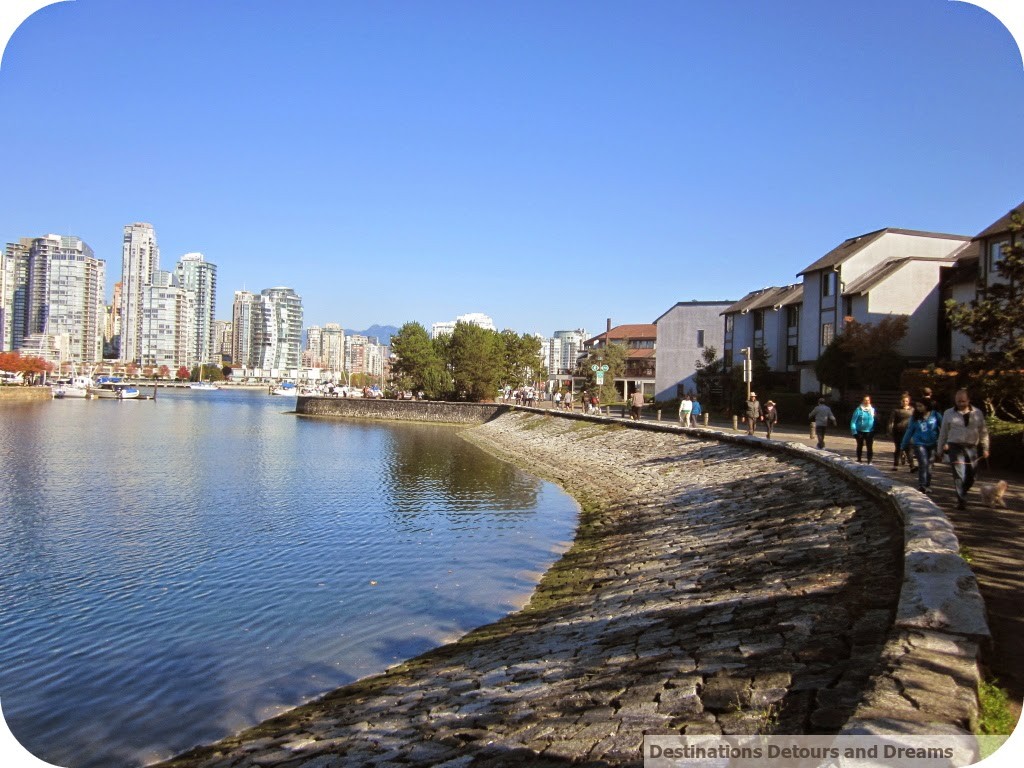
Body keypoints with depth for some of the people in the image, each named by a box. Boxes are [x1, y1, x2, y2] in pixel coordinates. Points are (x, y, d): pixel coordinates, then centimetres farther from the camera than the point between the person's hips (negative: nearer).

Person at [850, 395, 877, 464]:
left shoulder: (872, 409, 1)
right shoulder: (859, 409, -10)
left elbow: (874, 420, 9)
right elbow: (853, 421, -9)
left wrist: (875, 430, 6)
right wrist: (854, 431, -14)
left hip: (870, 432, 2)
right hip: (860, 431, -1)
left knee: (870, 447, -3)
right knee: (860, 446, 13)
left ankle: (869, 461, 3)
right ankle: (858, 460, 27)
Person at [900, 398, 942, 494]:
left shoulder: (935, 415, -3)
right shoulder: (915, 417, 1)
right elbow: (909, 431, 6)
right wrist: (903, 446, 7)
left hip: (932, 444, 1)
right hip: (919, 444, -1)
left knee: (929, 465, 10)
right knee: (923, 463, -17)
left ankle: (927, 485, 26)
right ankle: (921, 485, -19)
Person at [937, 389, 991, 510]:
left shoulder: (977, 413, 8)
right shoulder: (949, 414, 5)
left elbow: (983, 432, 12)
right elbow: (943, 433, 10)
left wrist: (985, 448, 7)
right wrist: (940, 450, 11)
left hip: (972, 448, 2)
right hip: (955, 447, -2)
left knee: (970, 476, 5)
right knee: (958, 475, -12)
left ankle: (962, 495, 27)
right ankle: (961, 501, -11)